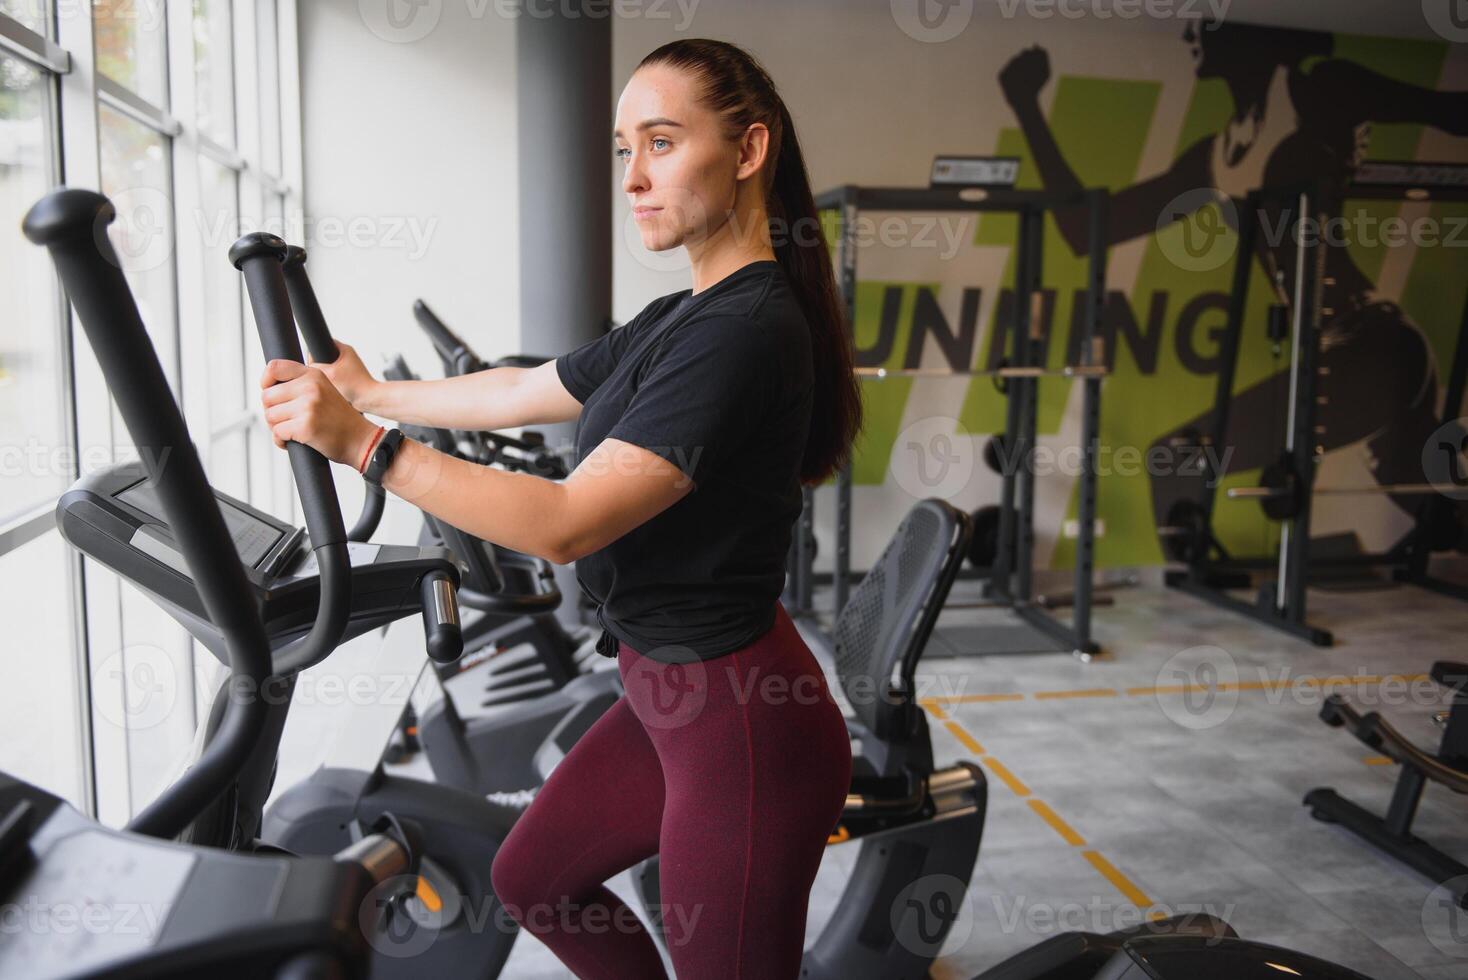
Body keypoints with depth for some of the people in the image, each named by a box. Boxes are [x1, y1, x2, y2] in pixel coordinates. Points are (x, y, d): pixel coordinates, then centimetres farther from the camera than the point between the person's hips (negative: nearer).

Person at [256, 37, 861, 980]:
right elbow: (521, 392, 19)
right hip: (673, 691, 10)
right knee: (529, 880, 23)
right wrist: (369, 391, 28)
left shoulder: (743, 333, -23)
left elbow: (567, 521, -27)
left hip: (743, 722, -10)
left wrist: (362, 442, -24)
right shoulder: (680, 318, 8)